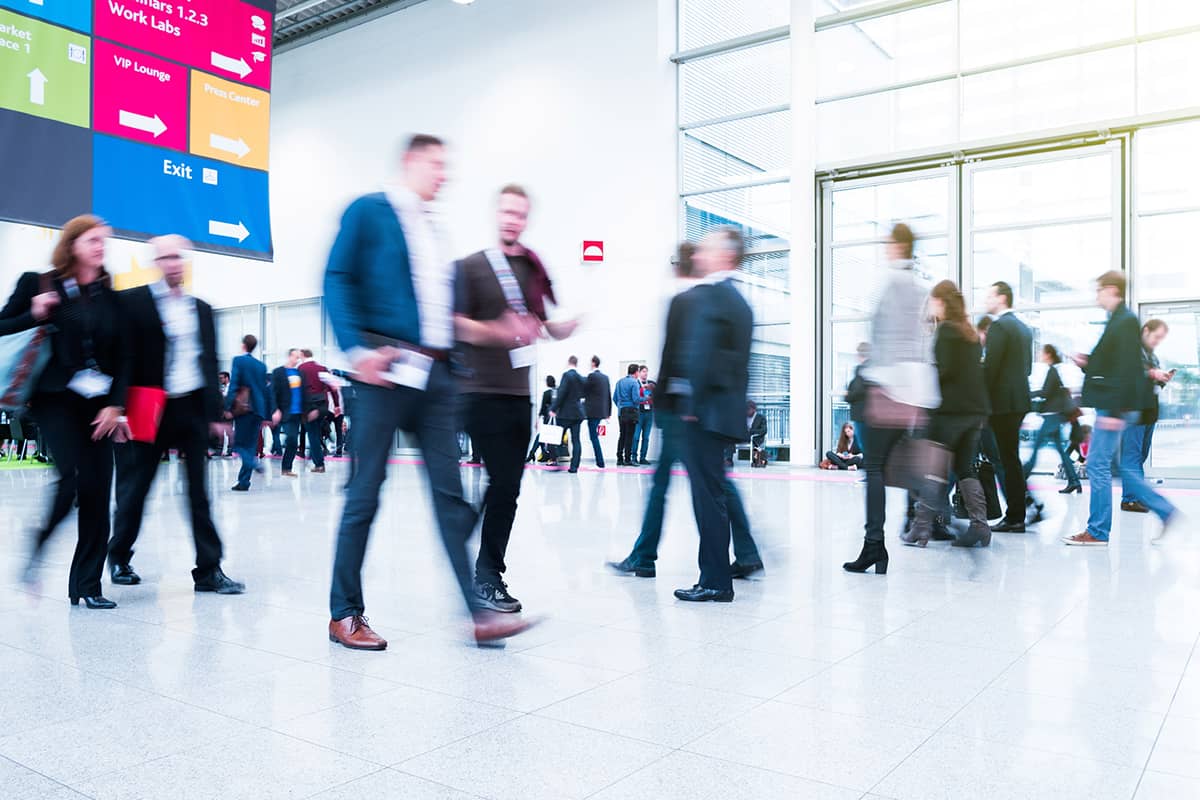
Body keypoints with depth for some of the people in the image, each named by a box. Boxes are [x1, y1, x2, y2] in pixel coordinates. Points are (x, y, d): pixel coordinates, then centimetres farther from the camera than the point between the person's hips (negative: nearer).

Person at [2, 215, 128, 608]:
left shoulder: (111, 296, 9)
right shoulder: (39, 284, 1)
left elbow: (121, 356, 8)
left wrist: (115, 405, -2)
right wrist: (36, 315, -13)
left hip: (99, 402, 3)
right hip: (57, 398, -3)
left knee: (97, 490, -1)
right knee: (71, 477, -19)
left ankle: (87, 585, 9)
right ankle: (37, 550, 11)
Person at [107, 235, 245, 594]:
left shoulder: (201, 308, 13)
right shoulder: (133, 302, -1)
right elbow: (125, 357, -6)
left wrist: (216, 413, 8)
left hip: (194, 408, 3)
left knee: (199, 491, 3)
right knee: (134, 486, 8)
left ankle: (209, 569, 7)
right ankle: (119, 556, 30)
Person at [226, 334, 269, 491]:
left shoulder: (238, 361, -2)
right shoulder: (261, 365, 13)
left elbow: (233, 384, -11)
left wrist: (228, 407, -13)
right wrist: (265, 414, 18)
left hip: (244, 408, -5)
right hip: (258, 408, 5)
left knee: (239, 443, 3)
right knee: (250, 445, 7)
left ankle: (253, 462, -25)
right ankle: (243, 482, 7)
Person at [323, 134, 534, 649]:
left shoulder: (432, 228, 21)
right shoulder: (369, 212, 1)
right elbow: (338, 280, -7)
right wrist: (357, 349, -19)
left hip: (434, 375, 7)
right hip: (388, 369, -6)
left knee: (451, 495, 3)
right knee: (365, 494, 0)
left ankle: (479, 614, 6)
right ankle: (344, 614, 14)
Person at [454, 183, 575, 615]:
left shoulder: (534, 269, 14)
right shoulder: (472, 266, -1)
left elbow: (556, 330, 16)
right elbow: (458, 325, -9)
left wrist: (578, 318, -5)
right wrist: (500, 332, -25)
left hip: (519, 393, 6)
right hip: (483, 392, -5)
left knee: (506, 489, 7)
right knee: (504, 486, -10)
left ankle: (486, 575, 18)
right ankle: (488, 578, 3)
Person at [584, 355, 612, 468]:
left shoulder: (591, 376, -12)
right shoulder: (605, 377, 12)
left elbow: (583, 391, -8)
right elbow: (609, 396, 14)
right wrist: (608, 412, 19)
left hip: (593, 411, -8)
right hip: (602, 411, 8)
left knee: (594, 436, -3)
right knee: (594, 436, 14)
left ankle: (600, 463, -3)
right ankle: (599, 462, 15)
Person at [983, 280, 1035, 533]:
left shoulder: (999, 326, -13)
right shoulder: (1024, 328, 15)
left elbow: (990, 366, -17)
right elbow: (1028, 366, 19)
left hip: (1003, 401, -9)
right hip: (1020, 399, 9)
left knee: (1009, 458, -4)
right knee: (1011, 458, 14)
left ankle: (1015, 518, 1)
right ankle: (1016, 514, 19)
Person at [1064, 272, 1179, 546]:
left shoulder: (1125, 322, -14)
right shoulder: (1119, 321, 16)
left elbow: (1125, 369, -21)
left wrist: (1115, 411, -24)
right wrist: (1087, 364, 7)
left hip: (1115, 407, -10)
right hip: (1110, 407, 10)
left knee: (1098, 465, -5)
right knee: (1121, 466, 15)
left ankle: (1098, 532, 2)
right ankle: (1165, 511, 20)